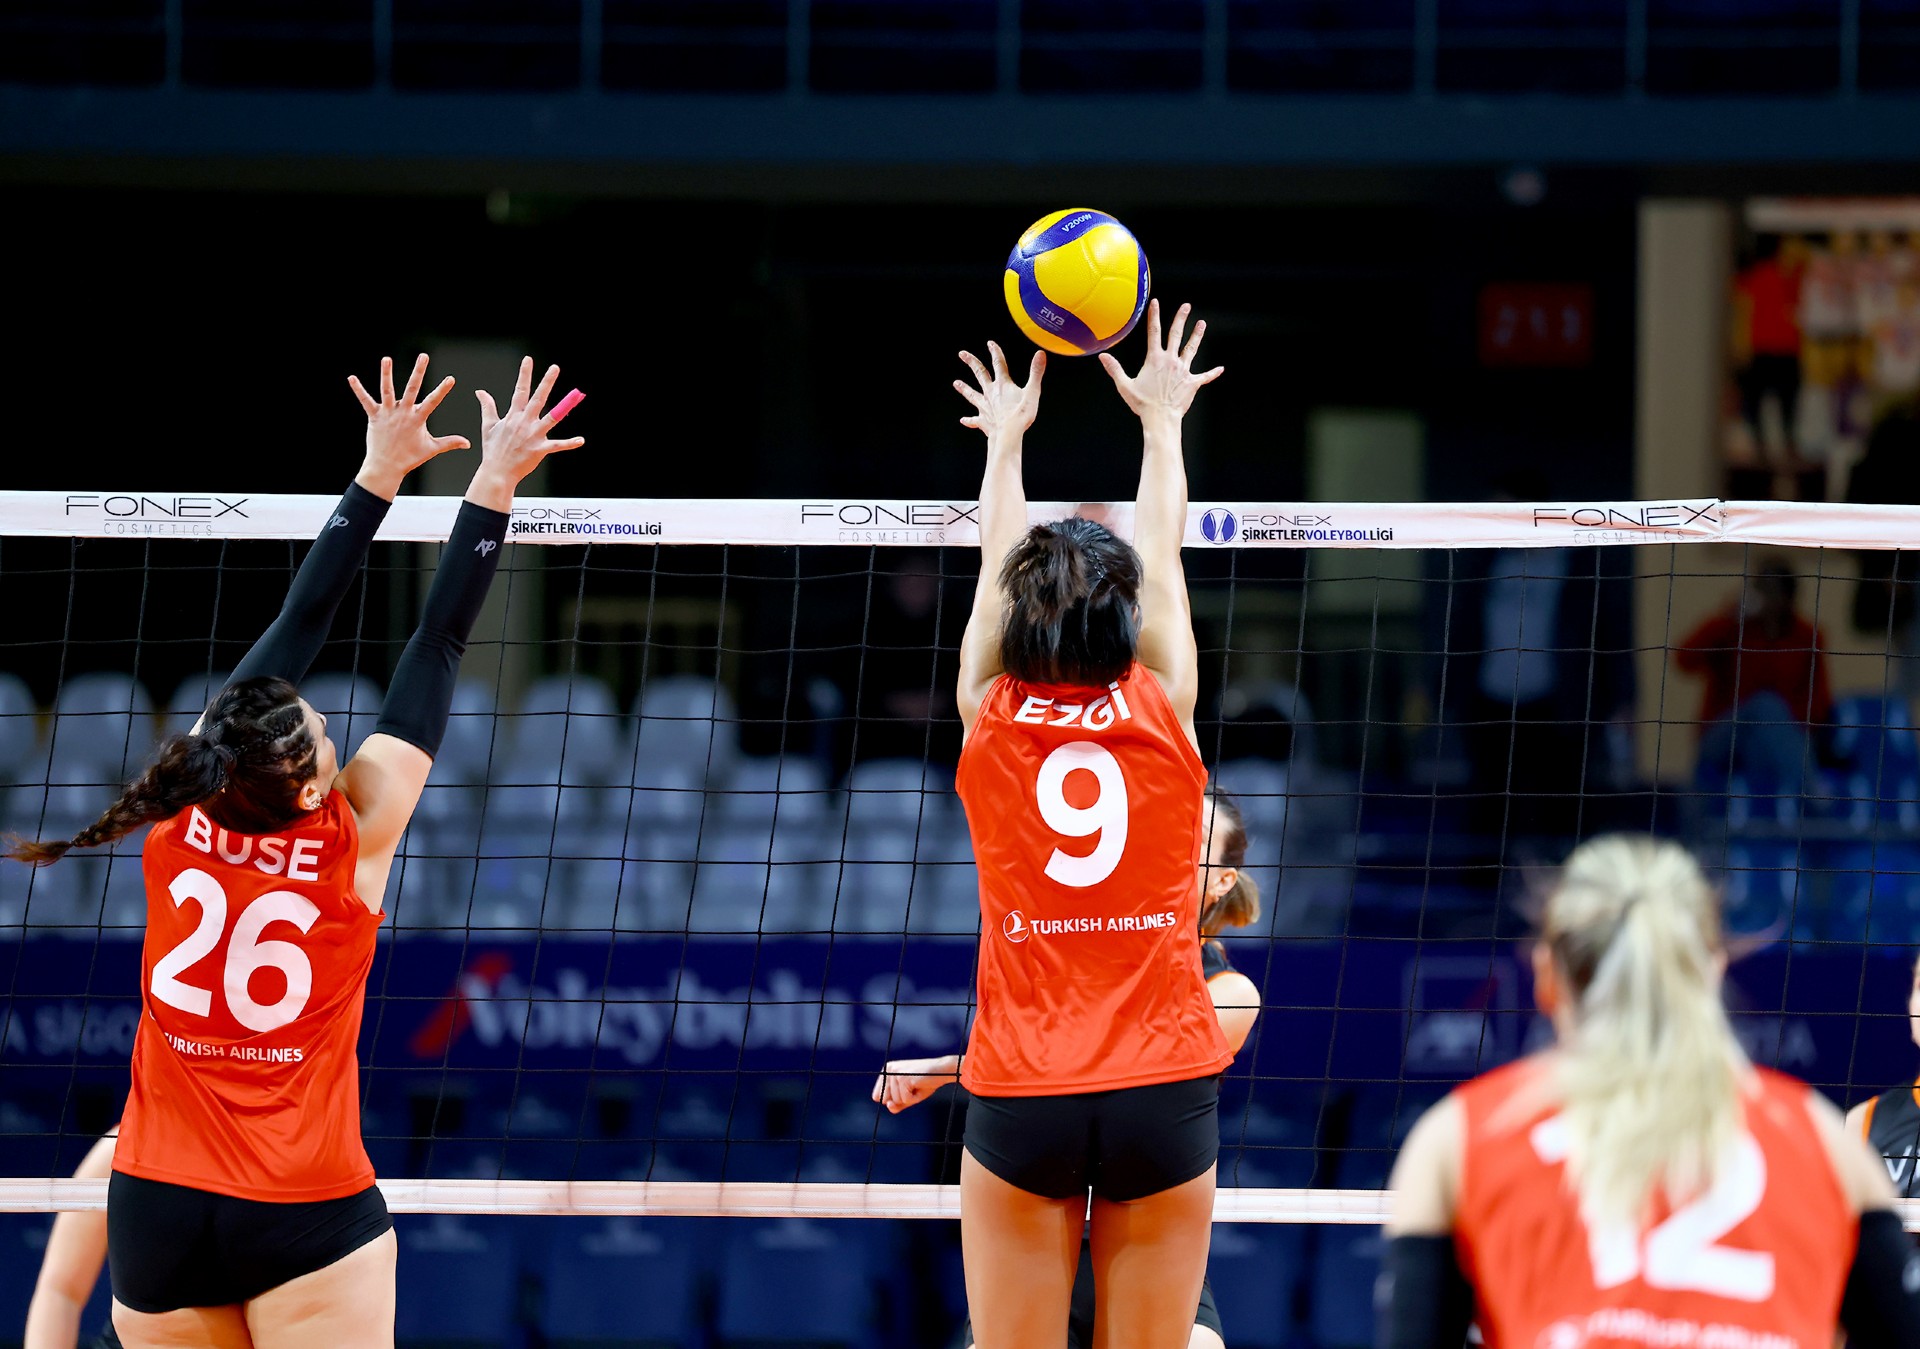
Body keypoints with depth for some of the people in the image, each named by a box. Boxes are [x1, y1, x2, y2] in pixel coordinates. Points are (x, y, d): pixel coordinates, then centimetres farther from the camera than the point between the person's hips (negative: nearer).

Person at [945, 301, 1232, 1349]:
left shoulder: (992, 717, 1)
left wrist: (1006, 439, 35)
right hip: (1165, 1089, 0)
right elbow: (1163, 554, 17)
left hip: (1021, 1100, 0)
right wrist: (1161, 420, 32)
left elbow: (998, 567, 19)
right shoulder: (1163, 711, 0)